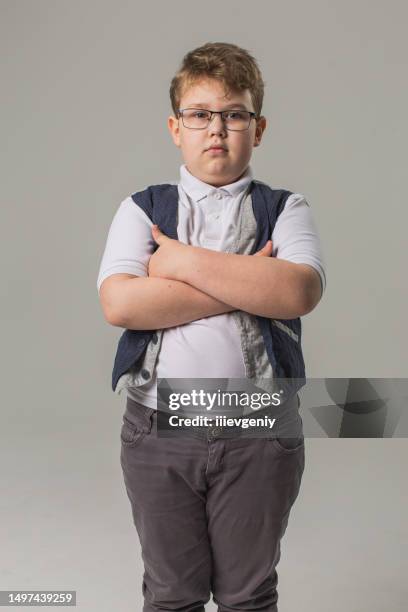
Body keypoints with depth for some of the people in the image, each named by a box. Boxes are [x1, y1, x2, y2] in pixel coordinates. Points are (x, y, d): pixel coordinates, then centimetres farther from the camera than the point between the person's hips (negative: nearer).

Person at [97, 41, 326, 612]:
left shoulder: (284, 209, 2)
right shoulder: (143, 208, 3)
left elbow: (299, 292, -18)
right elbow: (119, 304, -15)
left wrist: (183, 262, -16)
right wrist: (248, 287, -15)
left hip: (260, 435, 0)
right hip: (159, 430, 1)